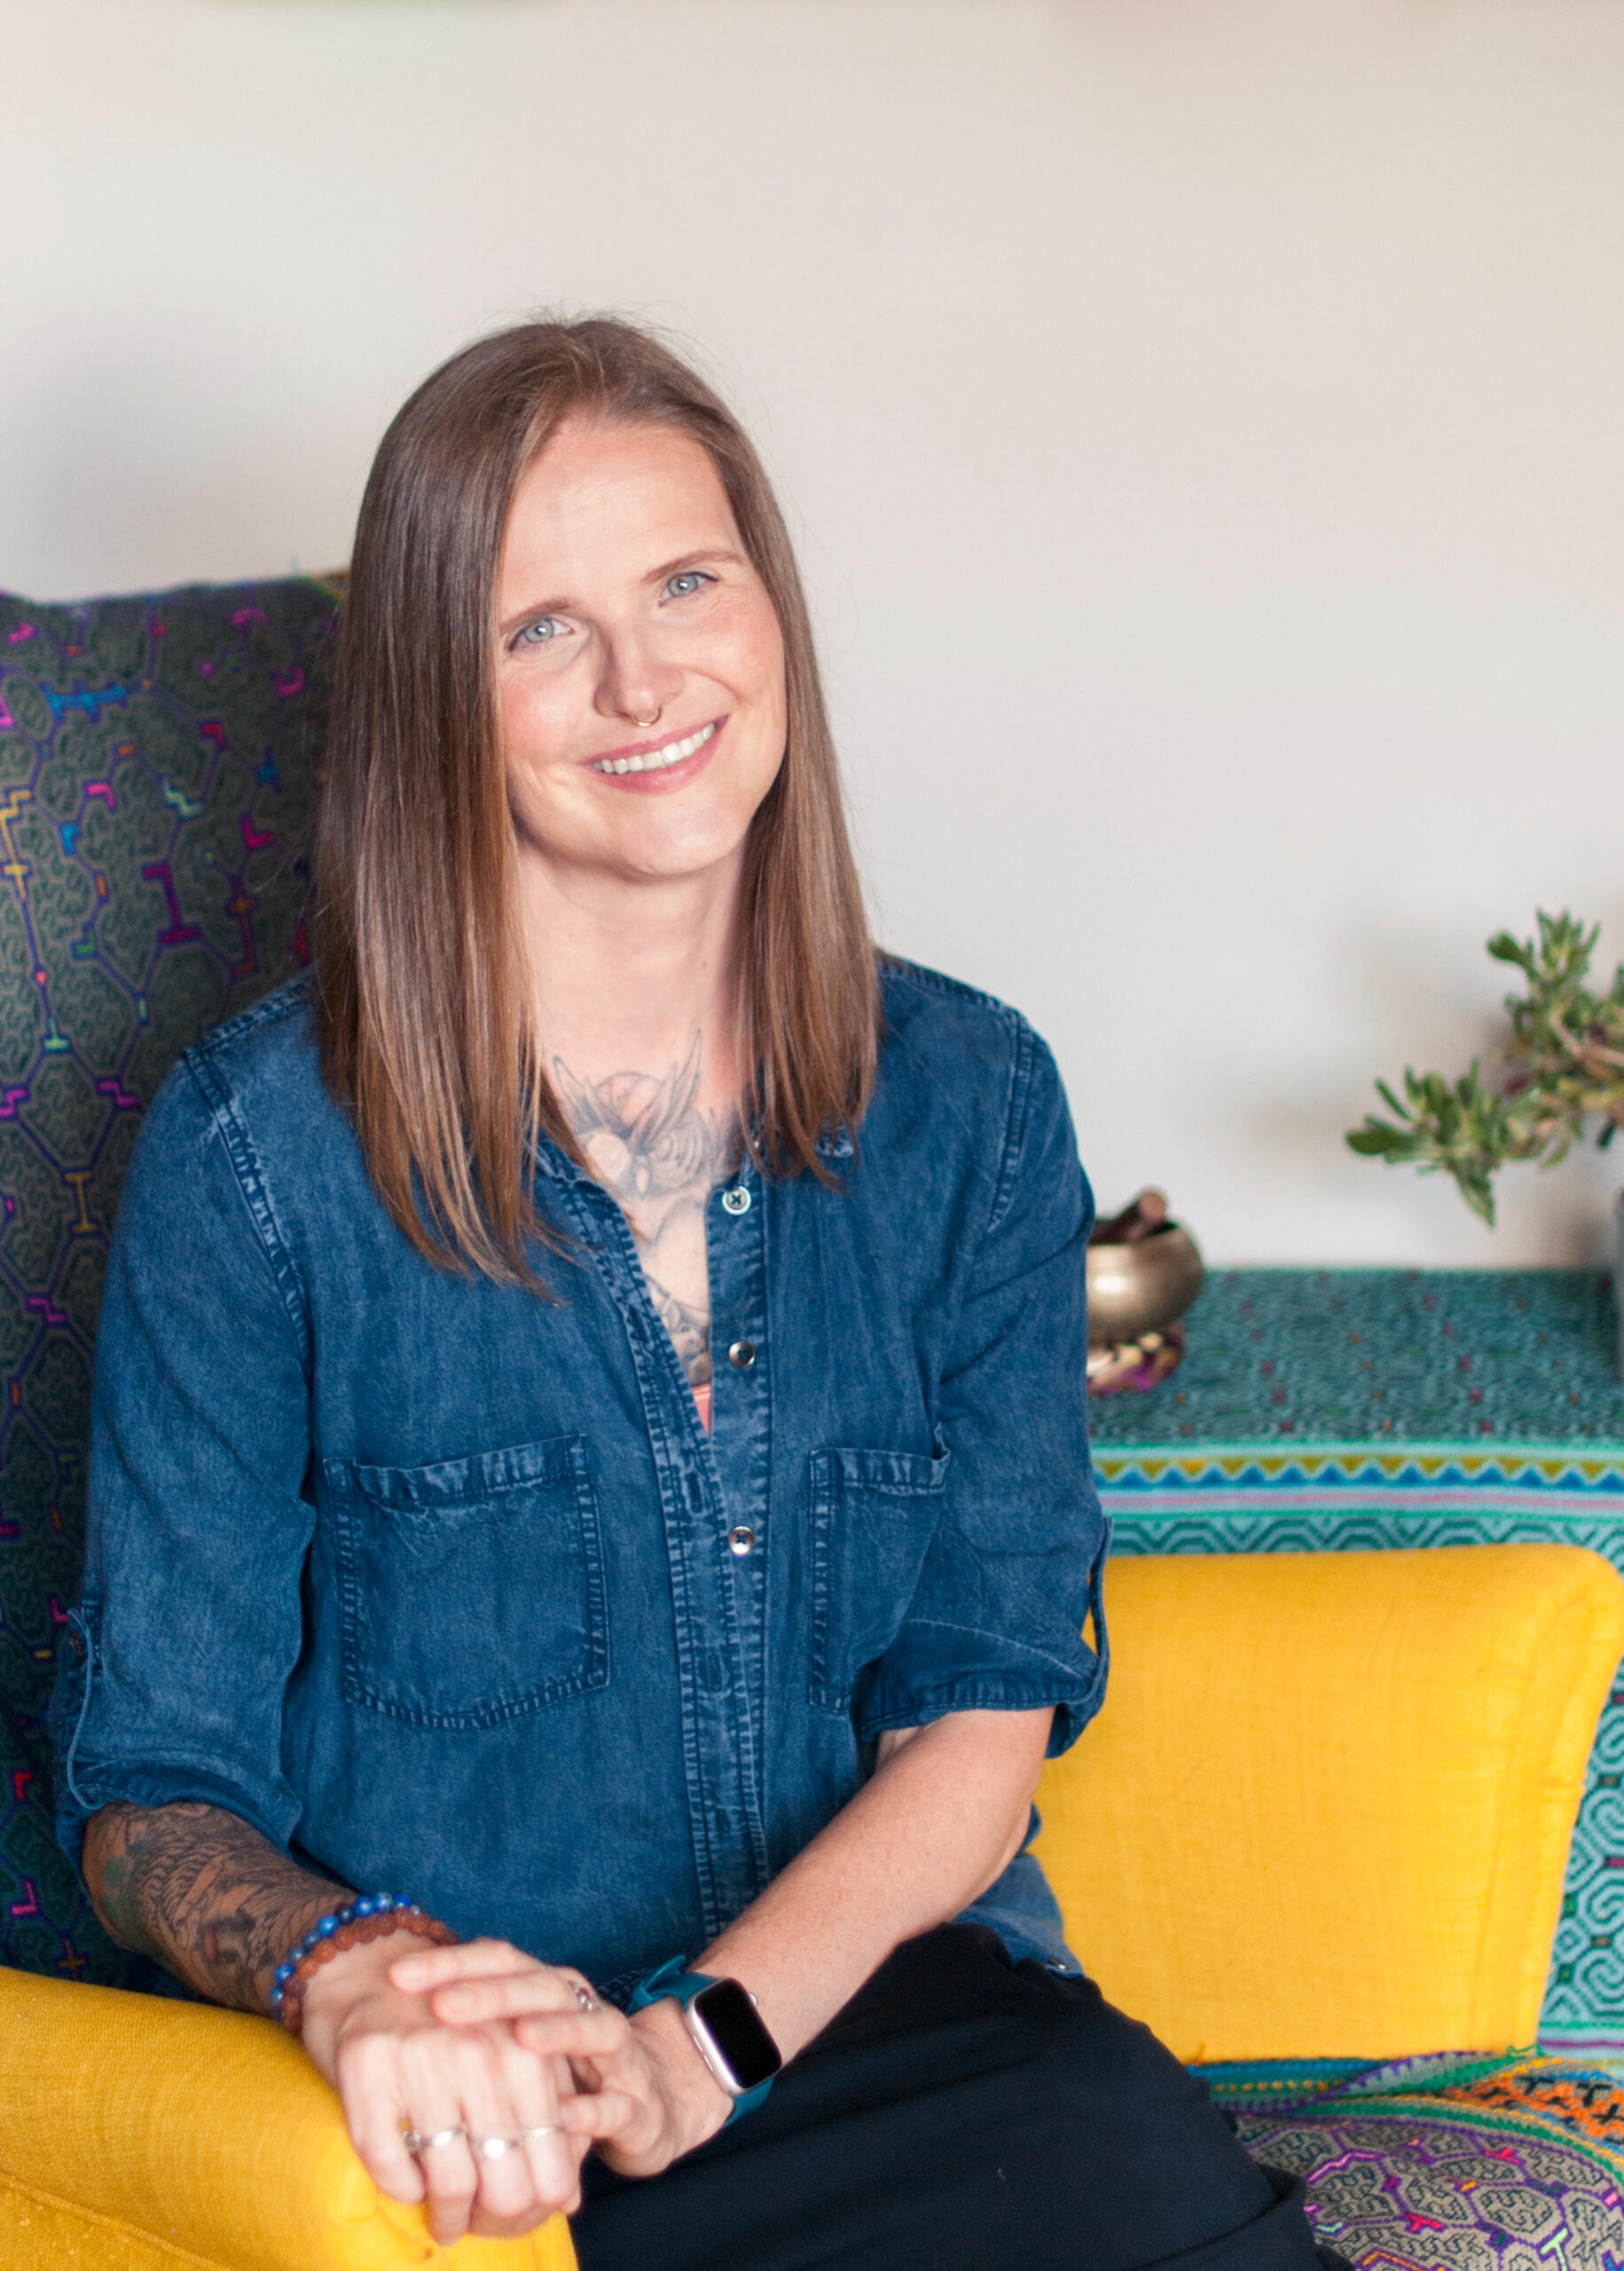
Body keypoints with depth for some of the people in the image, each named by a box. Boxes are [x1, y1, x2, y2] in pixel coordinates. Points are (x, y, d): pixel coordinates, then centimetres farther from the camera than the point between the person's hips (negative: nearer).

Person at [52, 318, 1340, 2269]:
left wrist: (694, 2039, -14)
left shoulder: (973, 1106, 6)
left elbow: (989, 1704, 4)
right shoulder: (259, 1151, -4)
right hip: (468, 2112, -3)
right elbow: (154, 1783, 0)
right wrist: (346, 1965, -23)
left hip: (897, 1998, 3)